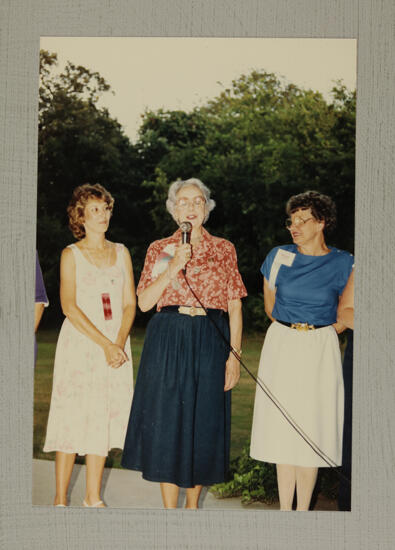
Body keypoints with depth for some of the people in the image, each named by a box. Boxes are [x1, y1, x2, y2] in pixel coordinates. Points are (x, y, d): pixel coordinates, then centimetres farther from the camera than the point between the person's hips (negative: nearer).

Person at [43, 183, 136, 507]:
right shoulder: (71, 255, 1)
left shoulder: (121, 253, 12)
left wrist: (119, 342, -9)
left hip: (115, 345, 4)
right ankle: (60, 499, 4)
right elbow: (69, 306, -8)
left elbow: (130, 304, 7)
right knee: (73, 418, -5)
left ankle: (93, 497, 14)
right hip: (79, 344, -4)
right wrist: (104, 344, -15)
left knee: (104, 419, 5)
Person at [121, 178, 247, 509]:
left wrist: (235, 354, -4)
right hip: (168, 341, 0)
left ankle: (193, 505, 21)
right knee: (167, 420, 0)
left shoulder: (224, 249, 7)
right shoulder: (160, 250, 8)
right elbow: (144, 302, -1)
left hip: (210, 344, 0)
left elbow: (235, 307, 4)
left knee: (204, 422, 4)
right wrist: (174, 267, -11)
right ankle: (169, 509, 12)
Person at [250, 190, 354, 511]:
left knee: (311, 428, 0)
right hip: (281, 349, 2)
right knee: (282, 427, 3)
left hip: (319, 352, -1)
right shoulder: (279, 257, 3)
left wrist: (325, 331, 3)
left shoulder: (343, 264, -1)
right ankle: (285, 509, 11)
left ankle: (303, 510, 9)